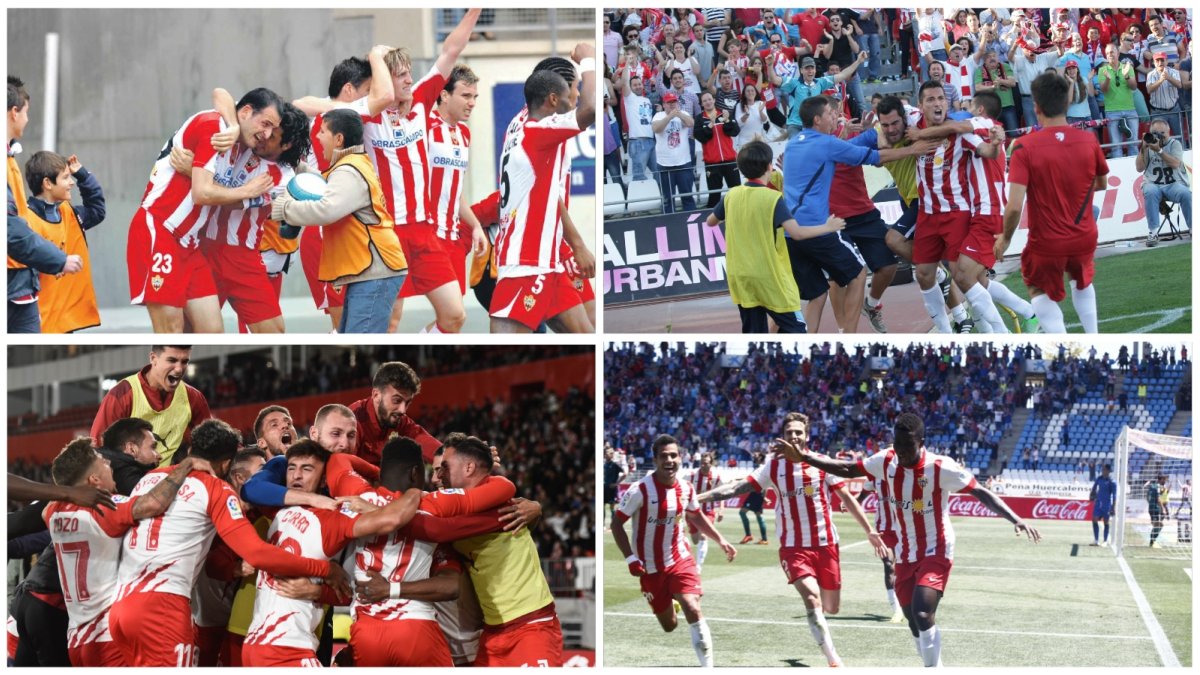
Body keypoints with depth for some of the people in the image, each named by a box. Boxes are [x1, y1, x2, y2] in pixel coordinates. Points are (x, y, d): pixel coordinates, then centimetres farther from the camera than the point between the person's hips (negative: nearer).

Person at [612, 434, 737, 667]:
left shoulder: (686, 489, -3)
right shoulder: (640, 490, -19)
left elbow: (697, 516, 18)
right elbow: (617, 523, -12)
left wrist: (721, 540, 11)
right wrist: (631, 559, -19)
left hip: (680, 559, 3)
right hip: (651, 567, -3)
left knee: (693, 610, -19)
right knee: (669, 625, 5)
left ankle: (708, 667, -14)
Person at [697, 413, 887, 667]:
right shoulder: (773, 467, -2)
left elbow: (846, 498, 2)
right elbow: (738, 487, -7)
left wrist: (869, 531, -2)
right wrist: (698, 497, -16)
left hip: (826, 544, 1)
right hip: (793, 547, -1)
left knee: (831, 608, 8)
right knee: (811, 598, -21)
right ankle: (834, 661, -17)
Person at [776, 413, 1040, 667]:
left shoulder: (940, 467, -19)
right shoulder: (885, 461, -5)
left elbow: (980, 492, -19)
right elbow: (848, 469, 9)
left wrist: (1015, 519, -30)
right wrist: (803, 457, 5)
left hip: (936, 552, -6)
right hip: (905, 556, 6)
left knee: (922, 615, -24)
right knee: (915, 623, 10)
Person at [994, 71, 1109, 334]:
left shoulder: (1025, 146, -20)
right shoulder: (1089, 140, -10)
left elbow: (1014, 206, -23)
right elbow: (1102, 183, 9)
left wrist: (1005, 238, -5)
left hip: (1046, 243, -3)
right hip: (1085, 239, 3)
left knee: (1039, 290, 23)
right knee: (1083, 282, 34)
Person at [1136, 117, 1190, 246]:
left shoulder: (1175, 144, 4)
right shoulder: (1148, 146, 9)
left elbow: (1175, 164, -13)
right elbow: (1139, 168, 1)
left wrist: (1159, 150, -19)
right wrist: (1143, 149, -9)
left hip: (1174, 184, -1)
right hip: (1153, 185, 1)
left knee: (1185, 193, -33)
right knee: (1150, 192, -35)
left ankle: (1193, 229, -18)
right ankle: (1153, 232, -30)